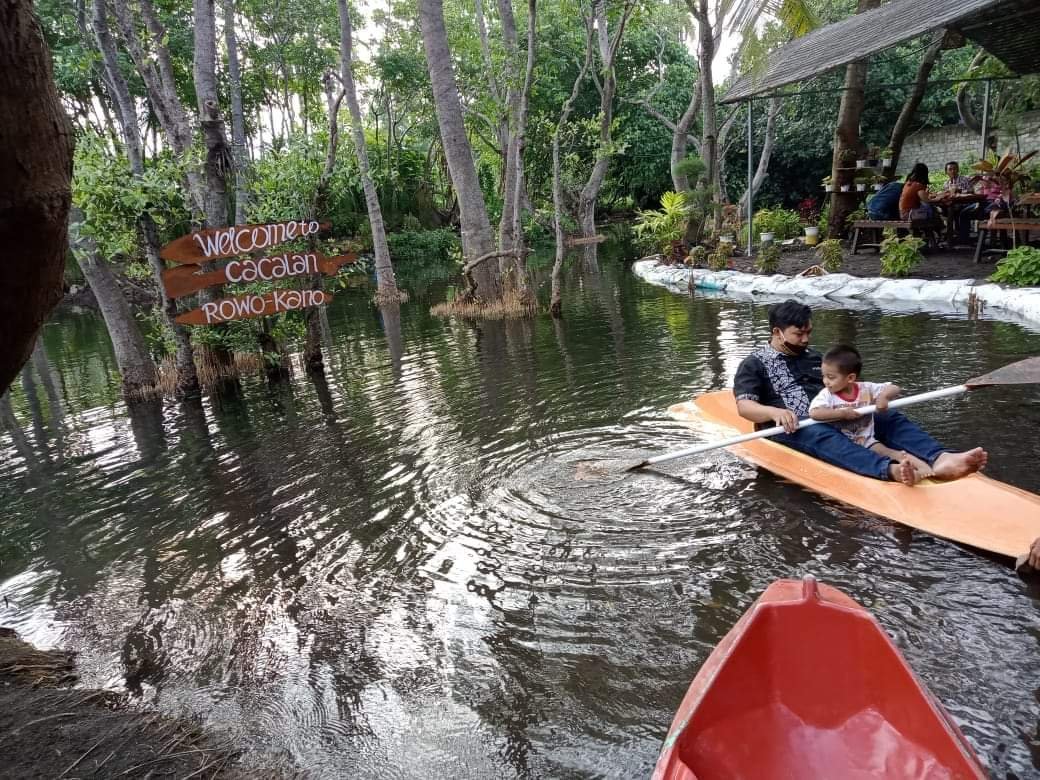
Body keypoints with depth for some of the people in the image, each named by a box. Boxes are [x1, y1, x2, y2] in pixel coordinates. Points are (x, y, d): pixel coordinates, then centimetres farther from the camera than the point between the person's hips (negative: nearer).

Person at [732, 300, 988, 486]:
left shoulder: (814, 357, 27)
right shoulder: (754, 364, 7)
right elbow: (744, 407, -7)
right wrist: (774, 412, -28)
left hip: (832, 418, 7)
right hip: (790, 427, -7)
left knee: (891, 419, -15)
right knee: (824, 436, -39)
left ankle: (939, 459, -41)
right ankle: (889, 470, -63)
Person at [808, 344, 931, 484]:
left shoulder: (866, 389, 5)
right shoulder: (827, 394, -3)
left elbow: (895, 389, 6)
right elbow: (814, 413, -22)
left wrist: (884, 396, -15)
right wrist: (842, 413, -22)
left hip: (866, 442, 3)